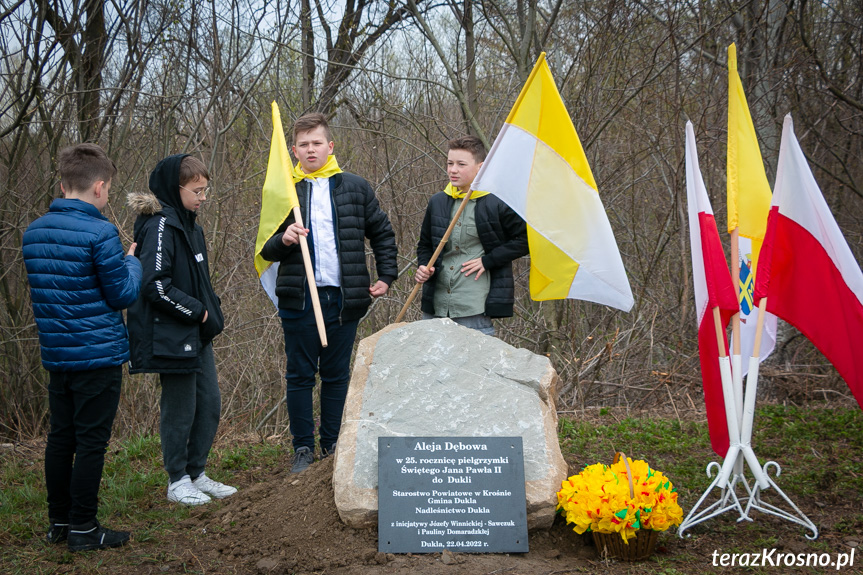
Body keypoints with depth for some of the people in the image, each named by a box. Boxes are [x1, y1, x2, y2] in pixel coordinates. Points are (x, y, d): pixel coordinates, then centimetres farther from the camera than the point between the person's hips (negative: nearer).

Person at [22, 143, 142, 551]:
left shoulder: (33, 233, 7)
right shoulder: (100, 232, -15)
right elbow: (124, 294, -11)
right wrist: (133, 262, 7)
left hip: (56, 354, 7)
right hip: (98, 354, -7)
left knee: (61, 437, 14)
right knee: (91, 441, 0)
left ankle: (58, 522, 23)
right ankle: (83, 528, 6)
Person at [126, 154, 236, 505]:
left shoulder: (189, 225, 14)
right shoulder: (160, 226, -16)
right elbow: (156, 285, -23)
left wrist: (212, 315, 9)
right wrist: (197, 311, -16)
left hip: (197, 335, 9)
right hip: (171, 335, -9)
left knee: (209, 404, 12)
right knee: (179, 408, 1)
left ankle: (196, 474, 25)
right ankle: (178, 482, 15)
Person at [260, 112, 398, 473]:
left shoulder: (355, 188, 8)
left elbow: (382, 234, 16)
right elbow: (266, 250, 9)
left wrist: (387, 276, 7)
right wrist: (282, 241, -12)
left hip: (344, 298, 1)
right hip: (299, 298, 0)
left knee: (337, 375, 8)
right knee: (300, 375, 2)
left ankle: (333, 447, 19)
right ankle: (303, 448, 13)